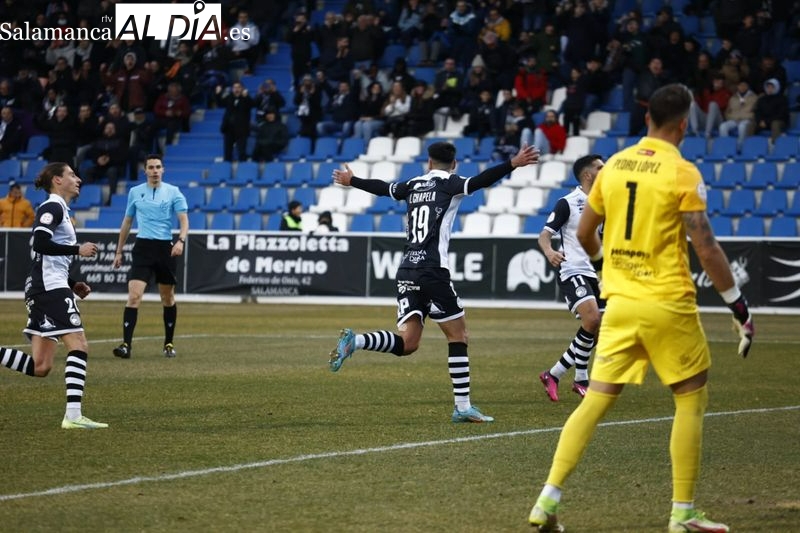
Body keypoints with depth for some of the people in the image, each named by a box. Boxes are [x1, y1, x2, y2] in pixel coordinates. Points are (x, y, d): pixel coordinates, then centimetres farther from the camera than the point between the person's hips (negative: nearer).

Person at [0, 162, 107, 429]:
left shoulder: (59, 210, 24)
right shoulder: (52, 207, -6)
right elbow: (40, 243, -20)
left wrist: (73, 284, 19)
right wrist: (78, 249, -15)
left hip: (43, 291, 10)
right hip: (50, 287, -10)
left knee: (40, 367, 4)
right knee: (79, 346, -15)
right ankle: (73, 415, -22)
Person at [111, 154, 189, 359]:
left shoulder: (173, 192, 2)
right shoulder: (135, 192, 8)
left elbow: (184, 220, -5)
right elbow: (127, 222, 17)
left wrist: (181, 240, -24)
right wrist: (119, 251, 16)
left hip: (166, 248, 0)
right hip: (143, 247, 0)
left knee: (168, 298, 9)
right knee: (134, 296, -14)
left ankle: (169, 344, 23)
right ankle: (126, 345, -18)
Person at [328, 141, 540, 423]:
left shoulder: (413, 185, 17)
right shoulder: (449, 184, 1)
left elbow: (381, 187, 32)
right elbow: (478, 182, -18)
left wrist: (351, 181, 50)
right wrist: (513, 164, -23)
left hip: (407, 272, 6)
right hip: (433, 271, -6)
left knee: (407, 343, 4)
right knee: (458, 334, 3)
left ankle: (354, 342, -18)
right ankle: (463, 407, -1)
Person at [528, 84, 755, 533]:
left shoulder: (614, 166, 7)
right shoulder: (683, 174, -10)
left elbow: (585, 233, 16)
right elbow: (706, 248, -12)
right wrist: (741, 307, -5)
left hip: (620, 302, 5)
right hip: (669, 305, -5)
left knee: (596, 400, 6)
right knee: (692, 400, 9)